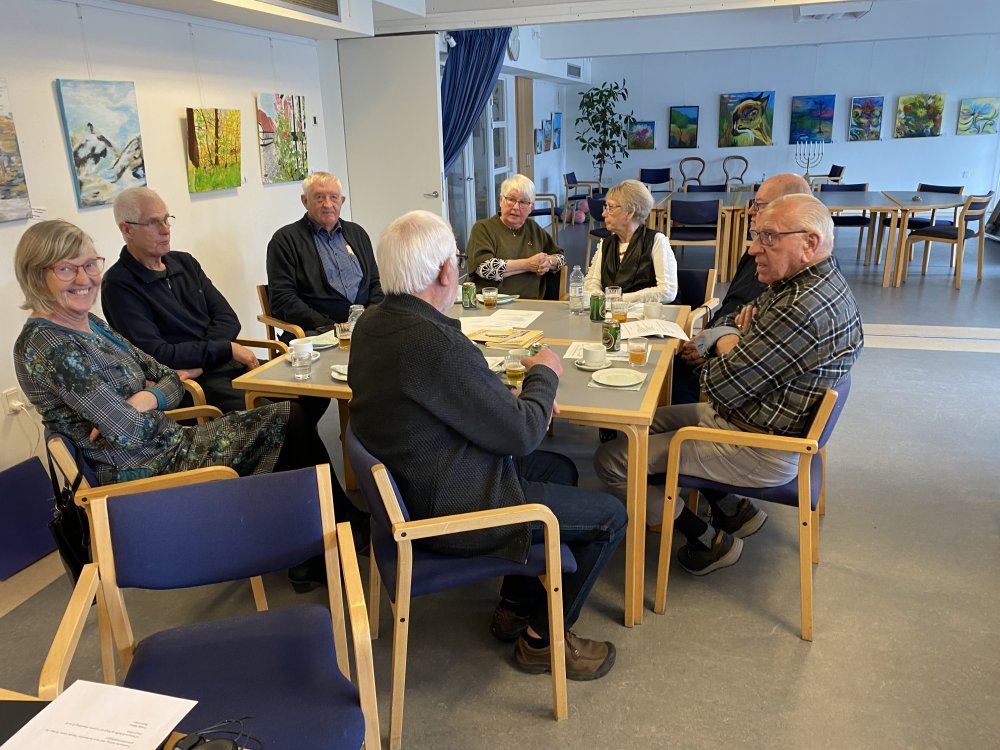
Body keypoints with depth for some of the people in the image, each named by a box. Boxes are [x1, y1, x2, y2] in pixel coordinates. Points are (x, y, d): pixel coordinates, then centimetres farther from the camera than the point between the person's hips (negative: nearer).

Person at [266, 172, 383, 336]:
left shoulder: (357, 232, 23)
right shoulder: (284, 239, 6)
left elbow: (376, 283, 23)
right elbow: (282, 301, -3)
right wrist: (330, 327, -12)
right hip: (317, 332, -5)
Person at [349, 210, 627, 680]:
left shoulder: (371, 324, -1)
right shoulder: (436, 342, -32)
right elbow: (521, 434, -21)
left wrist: (524, 398, 0)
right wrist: (544, 374, -3)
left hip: (412, 484, 10)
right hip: (449, 510, -10)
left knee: (559, 469, 25)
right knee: (610, 516, 3)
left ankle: (514, 606, 34)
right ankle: (543, 637, 21)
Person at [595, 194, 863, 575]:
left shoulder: (804, 310, -31)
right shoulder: (804, 283, 4)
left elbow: (722, 386, -28)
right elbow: (726, 325, 12)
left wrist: (727, 345, -7)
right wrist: (731, 338, -12)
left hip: (760, 453, -11)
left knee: (610, 460, -10)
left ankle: (709, 541, 8)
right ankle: (732, 508, 23)